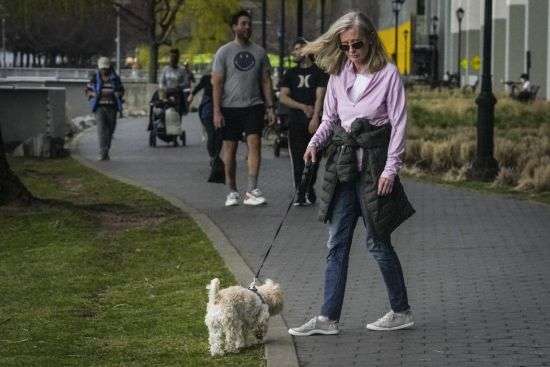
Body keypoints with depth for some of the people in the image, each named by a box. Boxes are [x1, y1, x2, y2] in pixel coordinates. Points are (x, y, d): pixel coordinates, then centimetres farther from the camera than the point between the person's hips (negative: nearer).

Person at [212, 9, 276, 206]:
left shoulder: (259, 52, 9)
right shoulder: (224, 52, 1)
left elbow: (265, 81, 13)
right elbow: (217, 83, -2)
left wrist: (270, 107, 5)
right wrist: (217, 111, -9)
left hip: (253, 106, 1)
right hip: (230, 107, -1)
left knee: (254, 144, -13)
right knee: (230, 149, 4)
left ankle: (252, 191, -15)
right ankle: (232, 192, 16)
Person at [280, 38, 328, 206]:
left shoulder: (319, 72, 6)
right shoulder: (291, 74, 16)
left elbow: (320, 97, -3)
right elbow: (283, 97, 8)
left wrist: (315, 117, -15)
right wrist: (303, 107, -5)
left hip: (314, 121, -2)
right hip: (296, 121, 2)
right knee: (298, 157, -5)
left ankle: (309, 190, 12)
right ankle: (300, 193, -5)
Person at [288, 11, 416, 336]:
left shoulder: (388, 74, -7)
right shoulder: (338, 75, 8)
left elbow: (399, 124, -8)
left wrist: (391, 168, -14)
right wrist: (315, 143, -4)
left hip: (375, 163, -6)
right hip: (344, 163, 6)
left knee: (378, 242, 1)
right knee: (337, 243, 3)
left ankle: (402, 312, 16)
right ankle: (329, 318, 5)